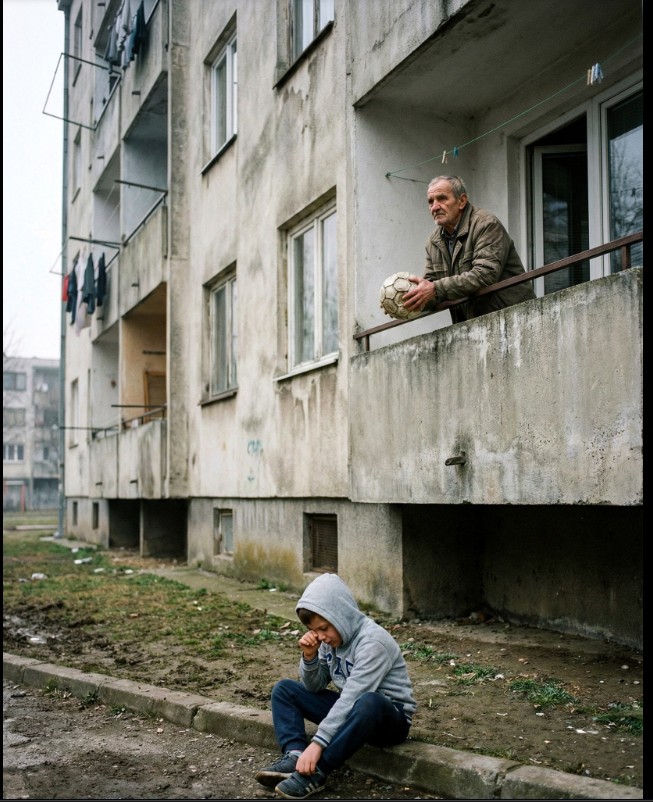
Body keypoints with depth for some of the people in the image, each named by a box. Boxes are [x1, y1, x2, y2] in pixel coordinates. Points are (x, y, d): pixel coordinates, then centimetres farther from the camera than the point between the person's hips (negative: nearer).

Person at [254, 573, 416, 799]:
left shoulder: (372, 641, -26)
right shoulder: (333, 636, -3)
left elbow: (352, 697, -33)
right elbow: (314, 687, 2)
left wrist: (317, 743, -37)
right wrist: (309, 656, -18)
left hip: (389, 716, -8)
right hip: (351, 710, 8)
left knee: (368, 702, -43)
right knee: (284, 689, -1)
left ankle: (316, 772, -33)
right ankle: (295, 756, -21)